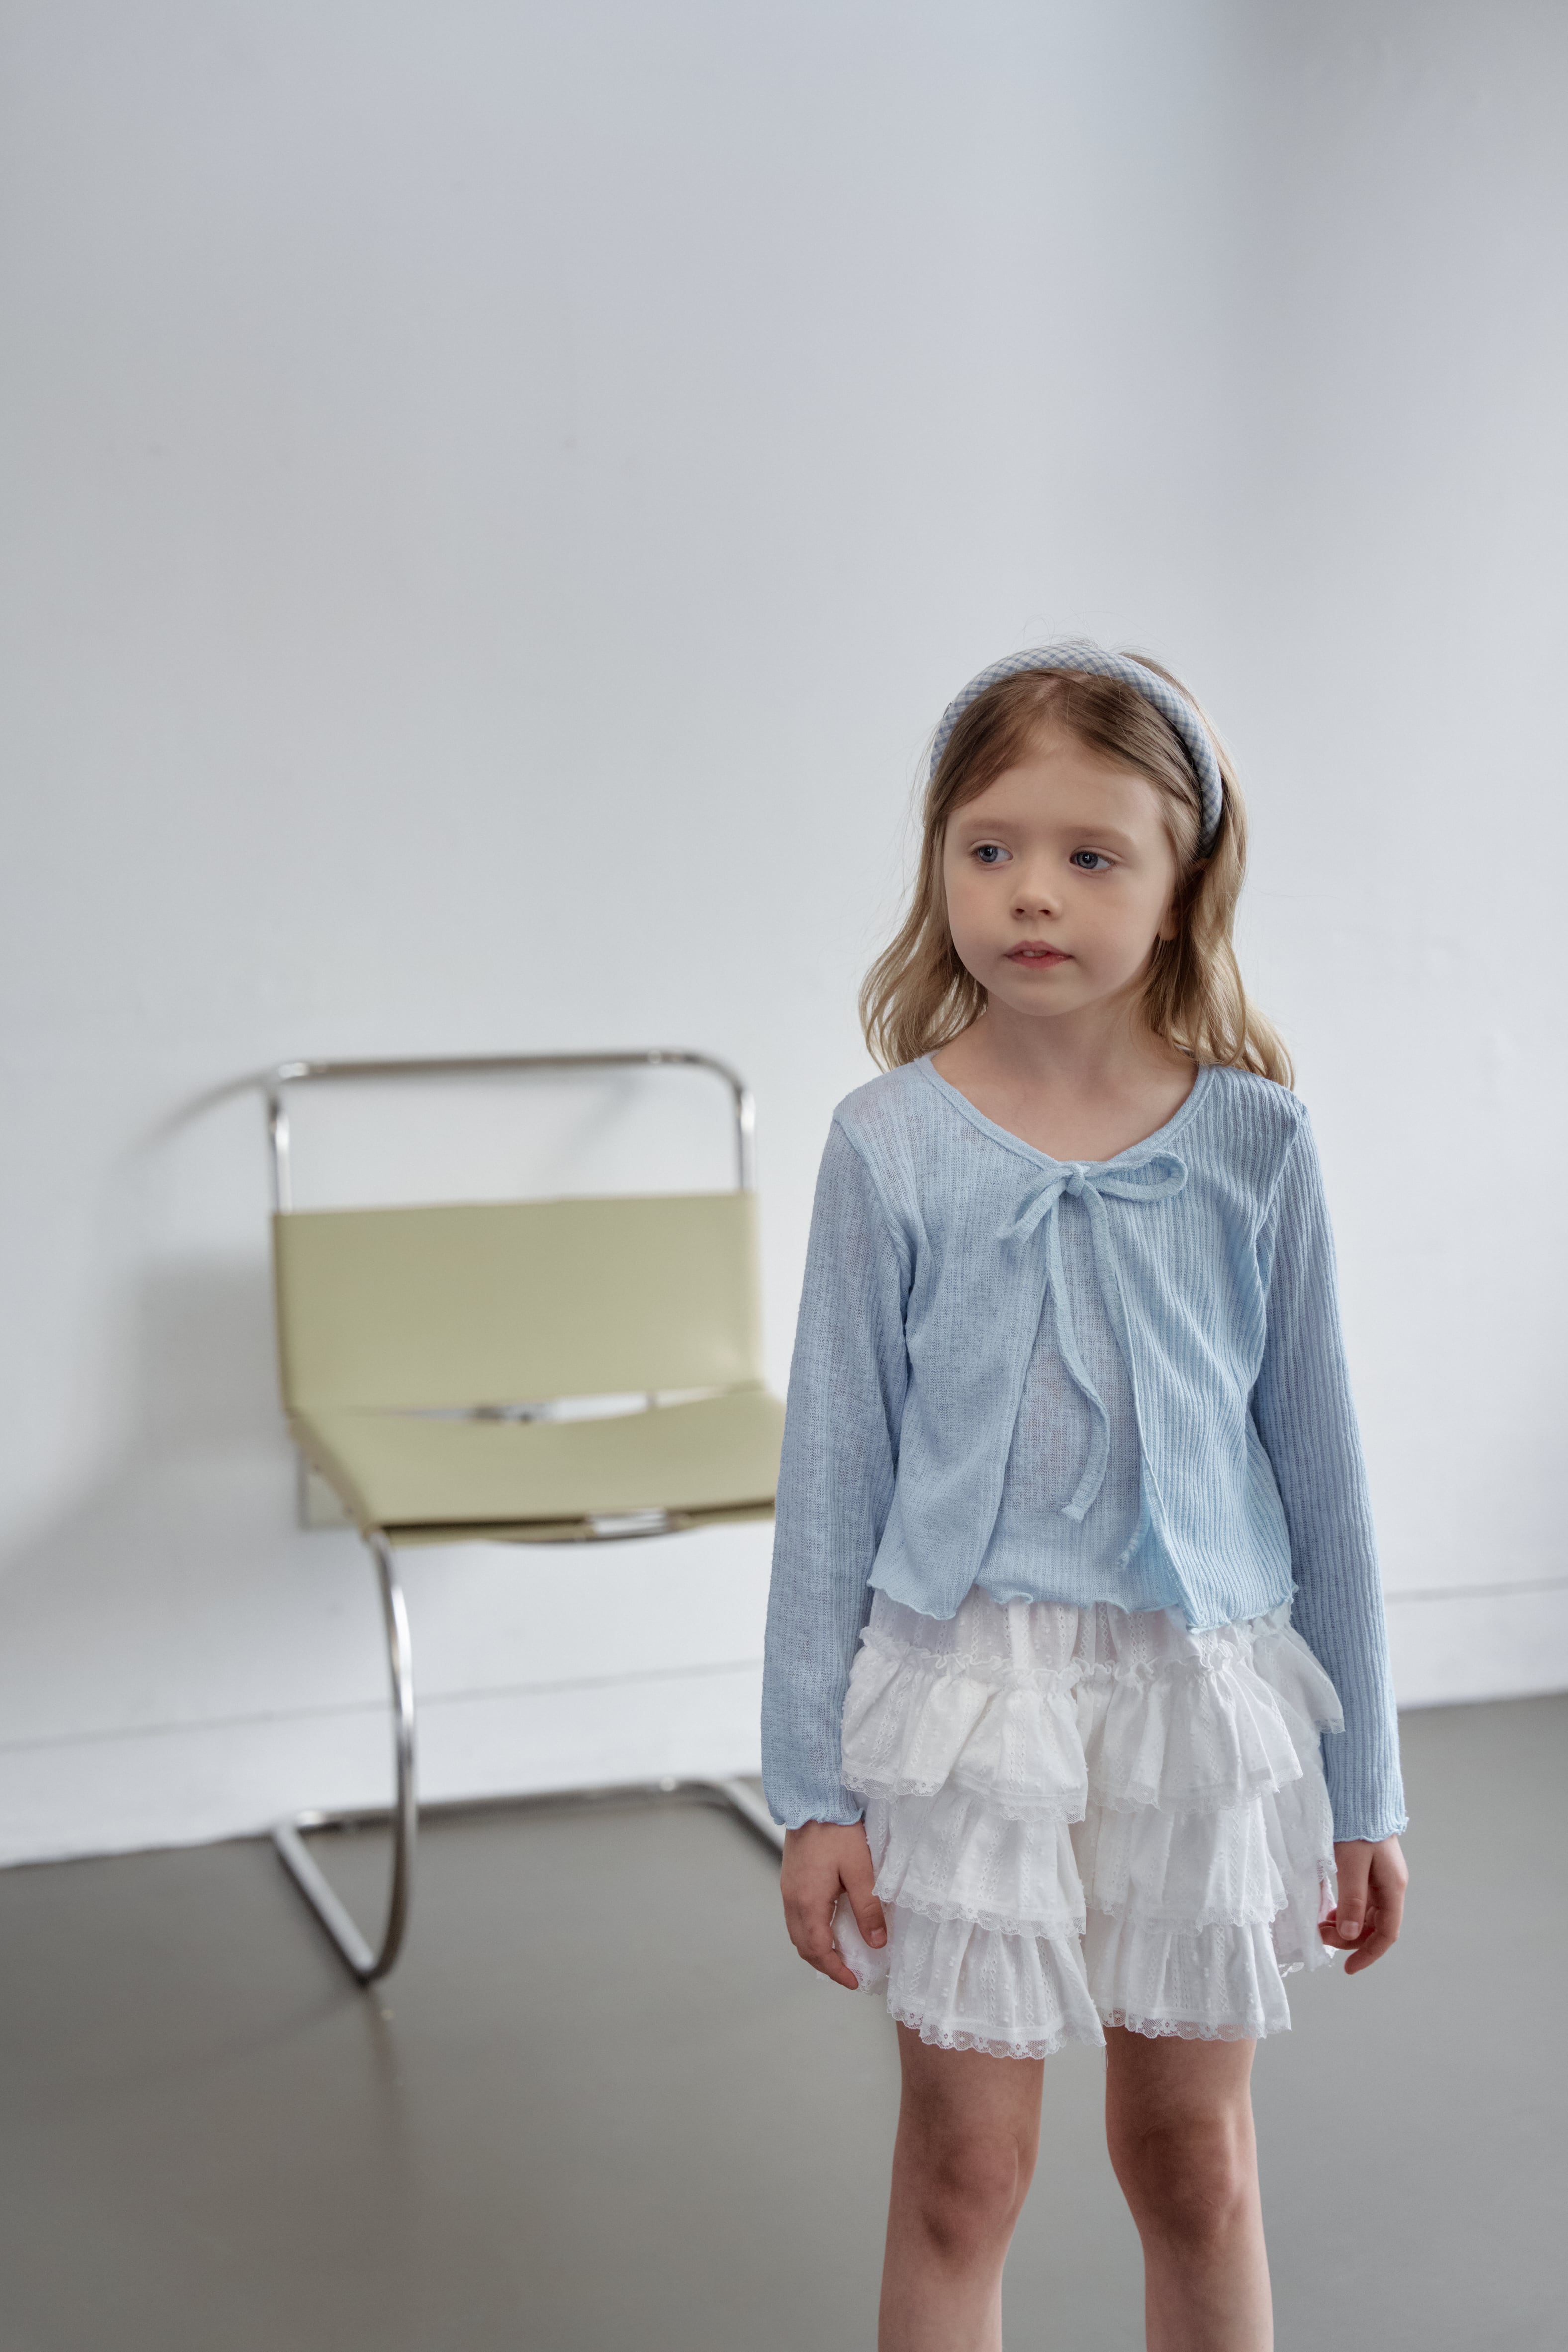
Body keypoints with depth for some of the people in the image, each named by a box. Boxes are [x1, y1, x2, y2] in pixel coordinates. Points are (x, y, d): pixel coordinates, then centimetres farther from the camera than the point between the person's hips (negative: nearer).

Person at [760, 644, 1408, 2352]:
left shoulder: (1252, 1142, -2)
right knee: (963, 2169, 9)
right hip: (968, 1695, -1)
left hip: (1199, 1697, 1)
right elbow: (832, 1470, -2)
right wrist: (810, 1784, -2)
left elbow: (1316, 1462, 3)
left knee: (1196, 2162, 15)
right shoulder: (890, 1144, -6)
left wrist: (1360, 1784, 6)